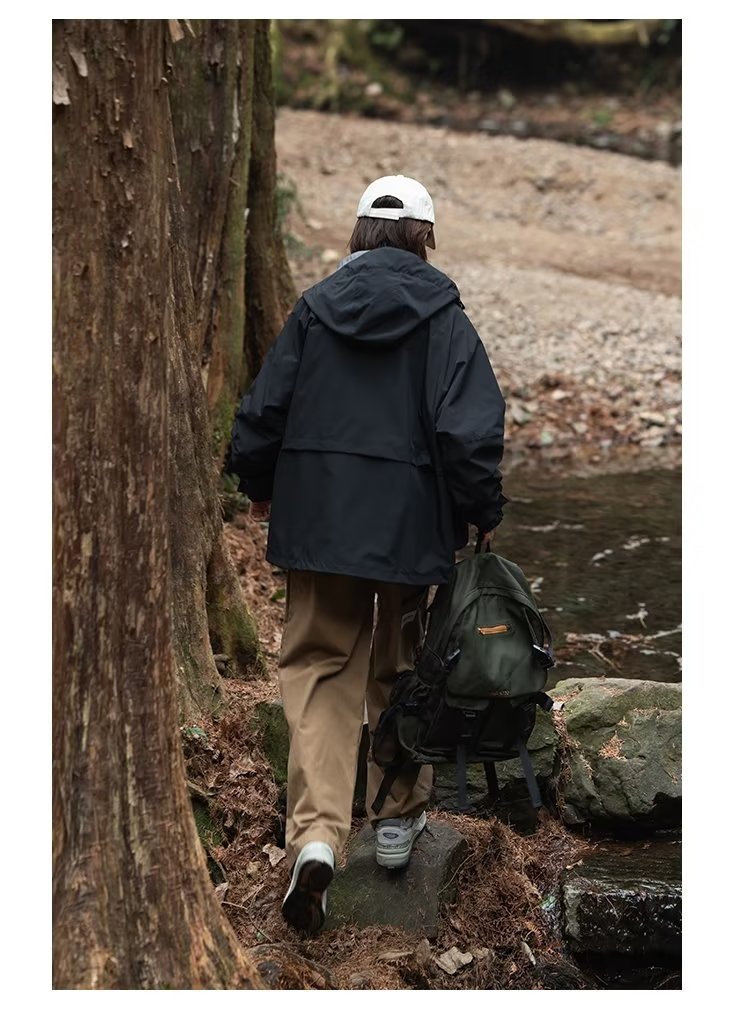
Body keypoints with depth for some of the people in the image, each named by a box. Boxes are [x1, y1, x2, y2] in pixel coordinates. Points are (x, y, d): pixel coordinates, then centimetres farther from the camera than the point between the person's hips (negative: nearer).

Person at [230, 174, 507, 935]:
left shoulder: (315, 307, 3)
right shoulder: (442, 316, -5)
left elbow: (263, 410, 6)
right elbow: (470, 430, -12)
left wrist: (258, 486, 22)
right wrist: (482, 514, 0)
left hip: (318, 521, 1)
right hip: (412, 524, -1)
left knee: (319, 670, 5)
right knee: (403, 669, 17)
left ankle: (315, 833, -13)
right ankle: (398, 820, 28)